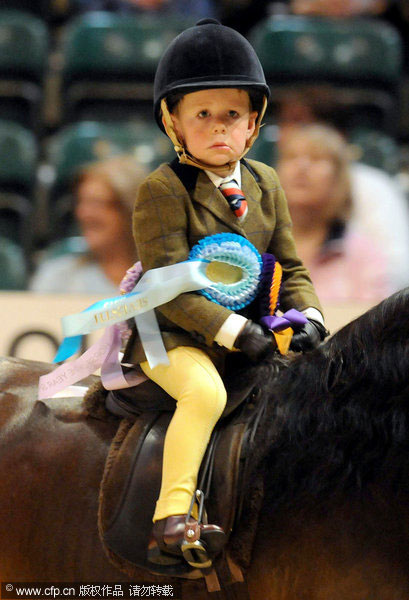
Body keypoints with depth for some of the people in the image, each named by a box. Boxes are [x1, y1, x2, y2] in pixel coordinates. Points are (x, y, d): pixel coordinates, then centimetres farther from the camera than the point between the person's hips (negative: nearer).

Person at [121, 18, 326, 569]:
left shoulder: (266, 185, 9)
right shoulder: (161, 192, -11)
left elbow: (290, 269, 12)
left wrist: (306, 314, -9)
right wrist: (233, 331, -24)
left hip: (249, 331, 6)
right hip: (170, 336, -6)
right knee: (205, 392, -33)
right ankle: (172, 517, -36)